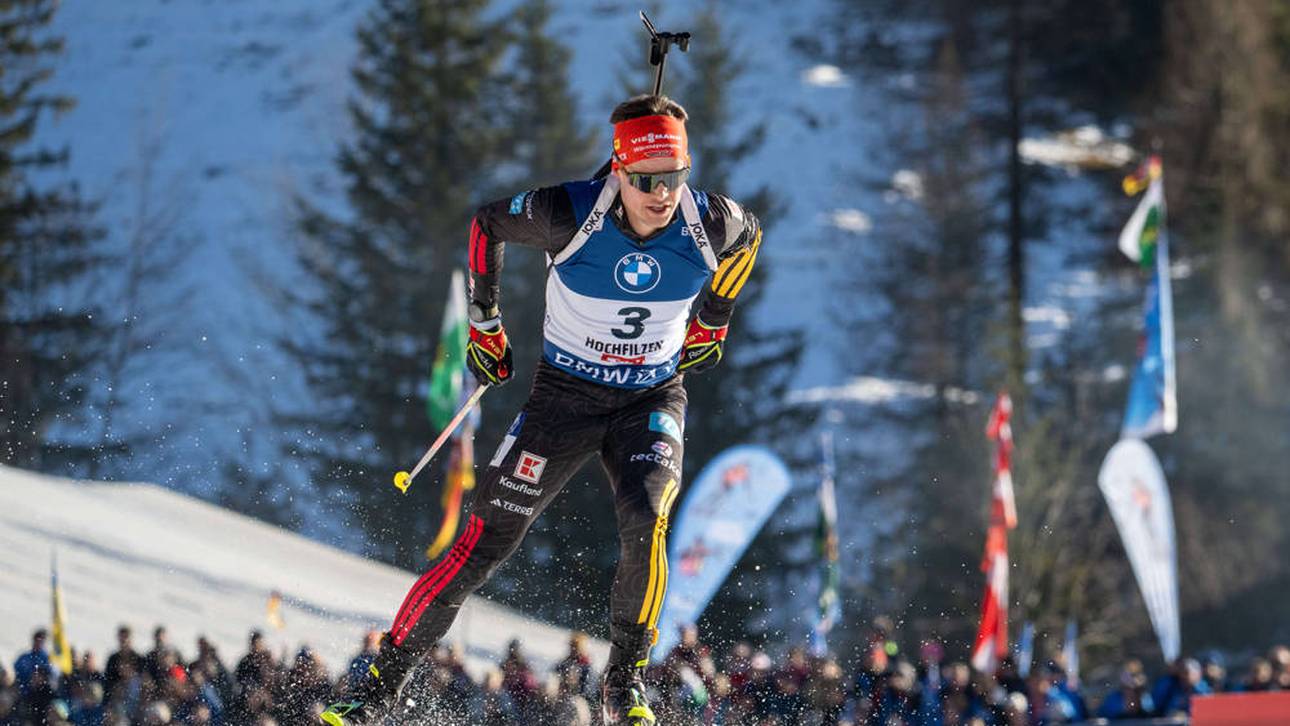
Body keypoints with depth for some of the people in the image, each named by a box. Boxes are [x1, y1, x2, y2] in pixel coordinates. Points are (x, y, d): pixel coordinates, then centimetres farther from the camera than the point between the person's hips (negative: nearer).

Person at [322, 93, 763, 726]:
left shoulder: (712, 225, -17)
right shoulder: (570, 215, -22)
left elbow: (749, 235, 10)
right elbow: (487, 221, -1)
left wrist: (712, 320, 15)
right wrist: (484, 322, 5)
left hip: (652, 400, 1)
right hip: (565, 394, -1)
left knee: (645, 521, -28)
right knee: (485, 542, -6)